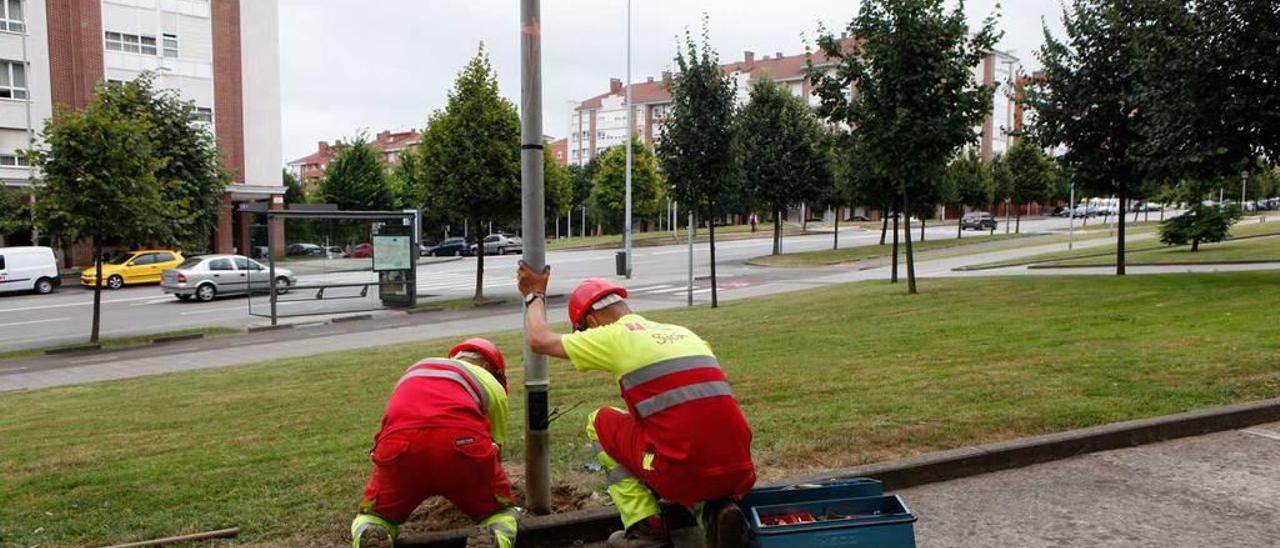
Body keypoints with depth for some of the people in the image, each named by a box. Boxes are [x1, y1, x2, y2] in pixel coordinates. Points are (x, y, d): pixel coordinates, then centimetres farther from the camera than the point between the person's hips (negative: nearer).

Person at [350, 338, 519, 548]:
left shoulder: (415, 368, 39)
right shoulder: (491, 383, 28)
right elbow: (495, 447, 34)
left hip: (398, 443, 2)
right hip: (462, 443, -2)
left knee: (373, 518, 29)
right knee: (502, 513, 23)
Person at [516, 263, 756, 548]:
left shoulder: (613, 335, 2)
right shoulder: (683, 332, 20)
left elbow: (539, 340, 15)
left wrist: (535, 296, 33)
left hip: (683, 475, -5)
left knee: (599, 422, 19)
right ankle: (716, 510, 9)